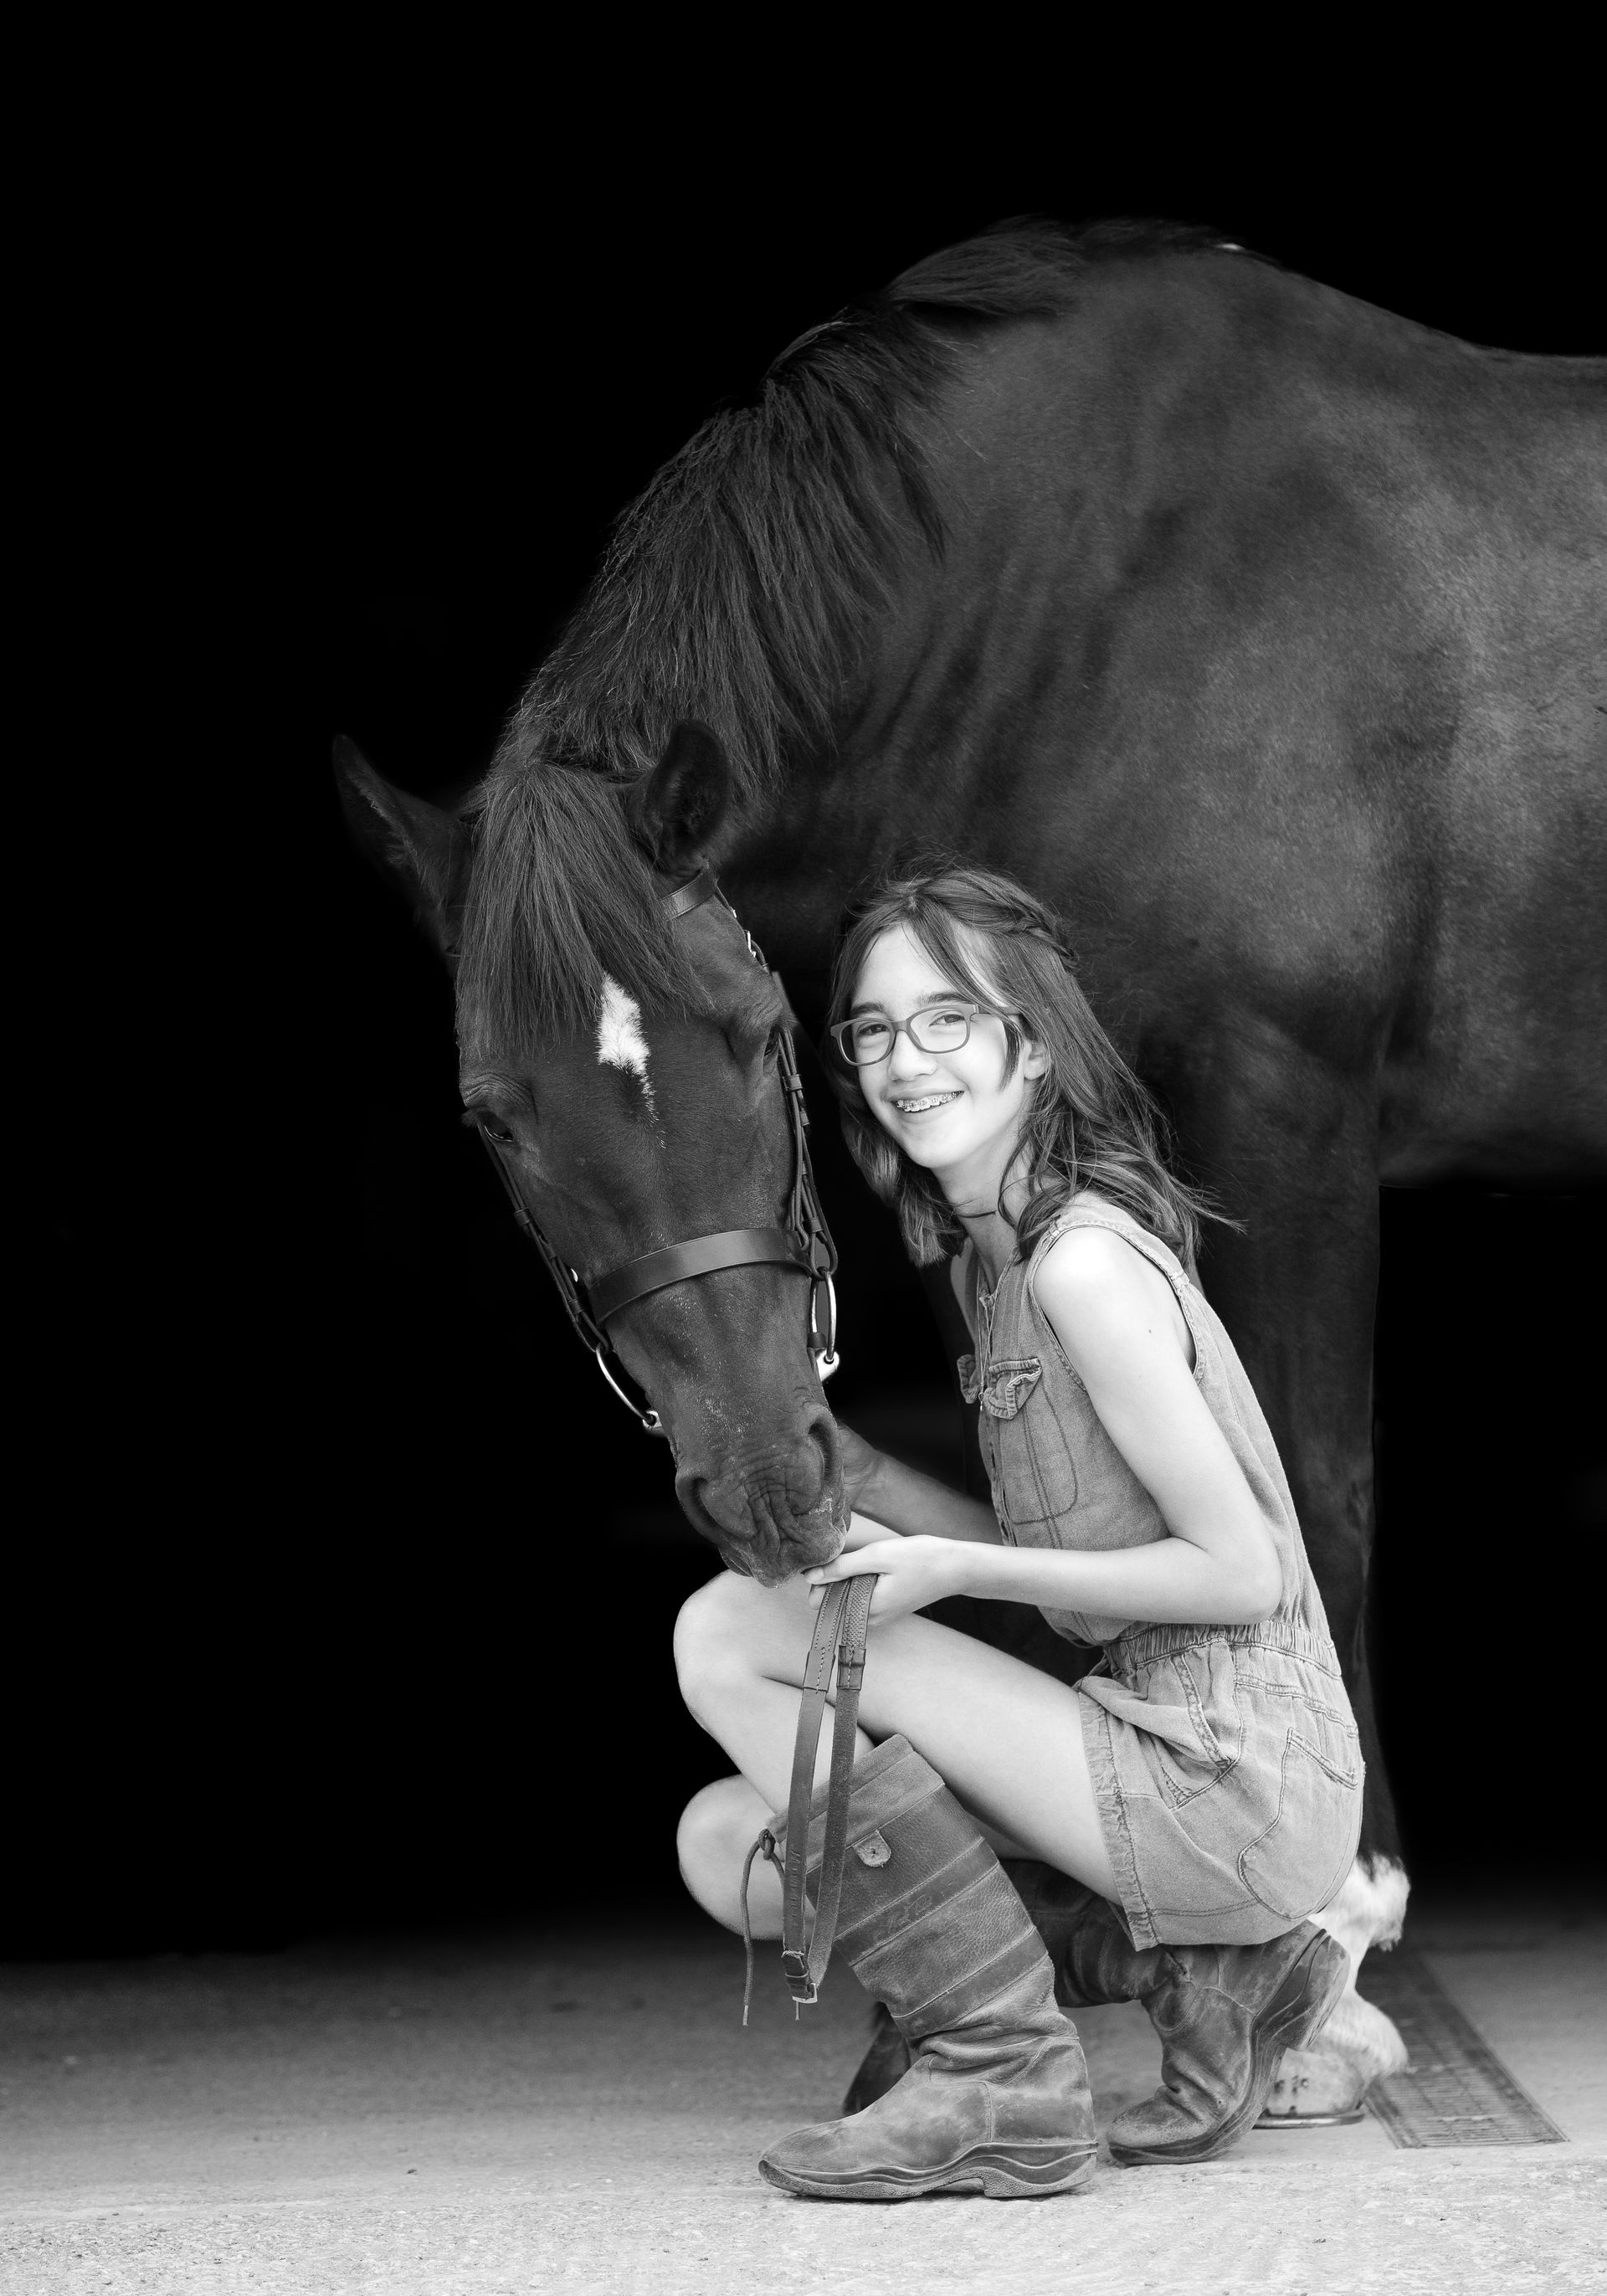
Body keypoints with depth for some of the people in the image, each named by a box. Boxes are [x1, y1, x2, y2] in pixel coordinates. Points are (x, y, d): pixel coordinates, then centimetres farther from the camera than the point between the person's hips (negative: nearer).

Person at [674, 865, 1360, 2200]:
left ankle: (999, 2084, -10)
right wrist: (855, 1476, 4)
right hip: (1167, 1745, 9)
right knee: (728, 1842, 9)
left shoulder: (1085, 1262, -16)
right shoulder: (998, 1255, 13)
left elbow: (1238, 1569, -16)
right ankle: (1197, 1969, 6)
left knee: (732, 1632, -12)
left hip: (1235, 1778, -9)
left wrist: (954, 1568, -17)